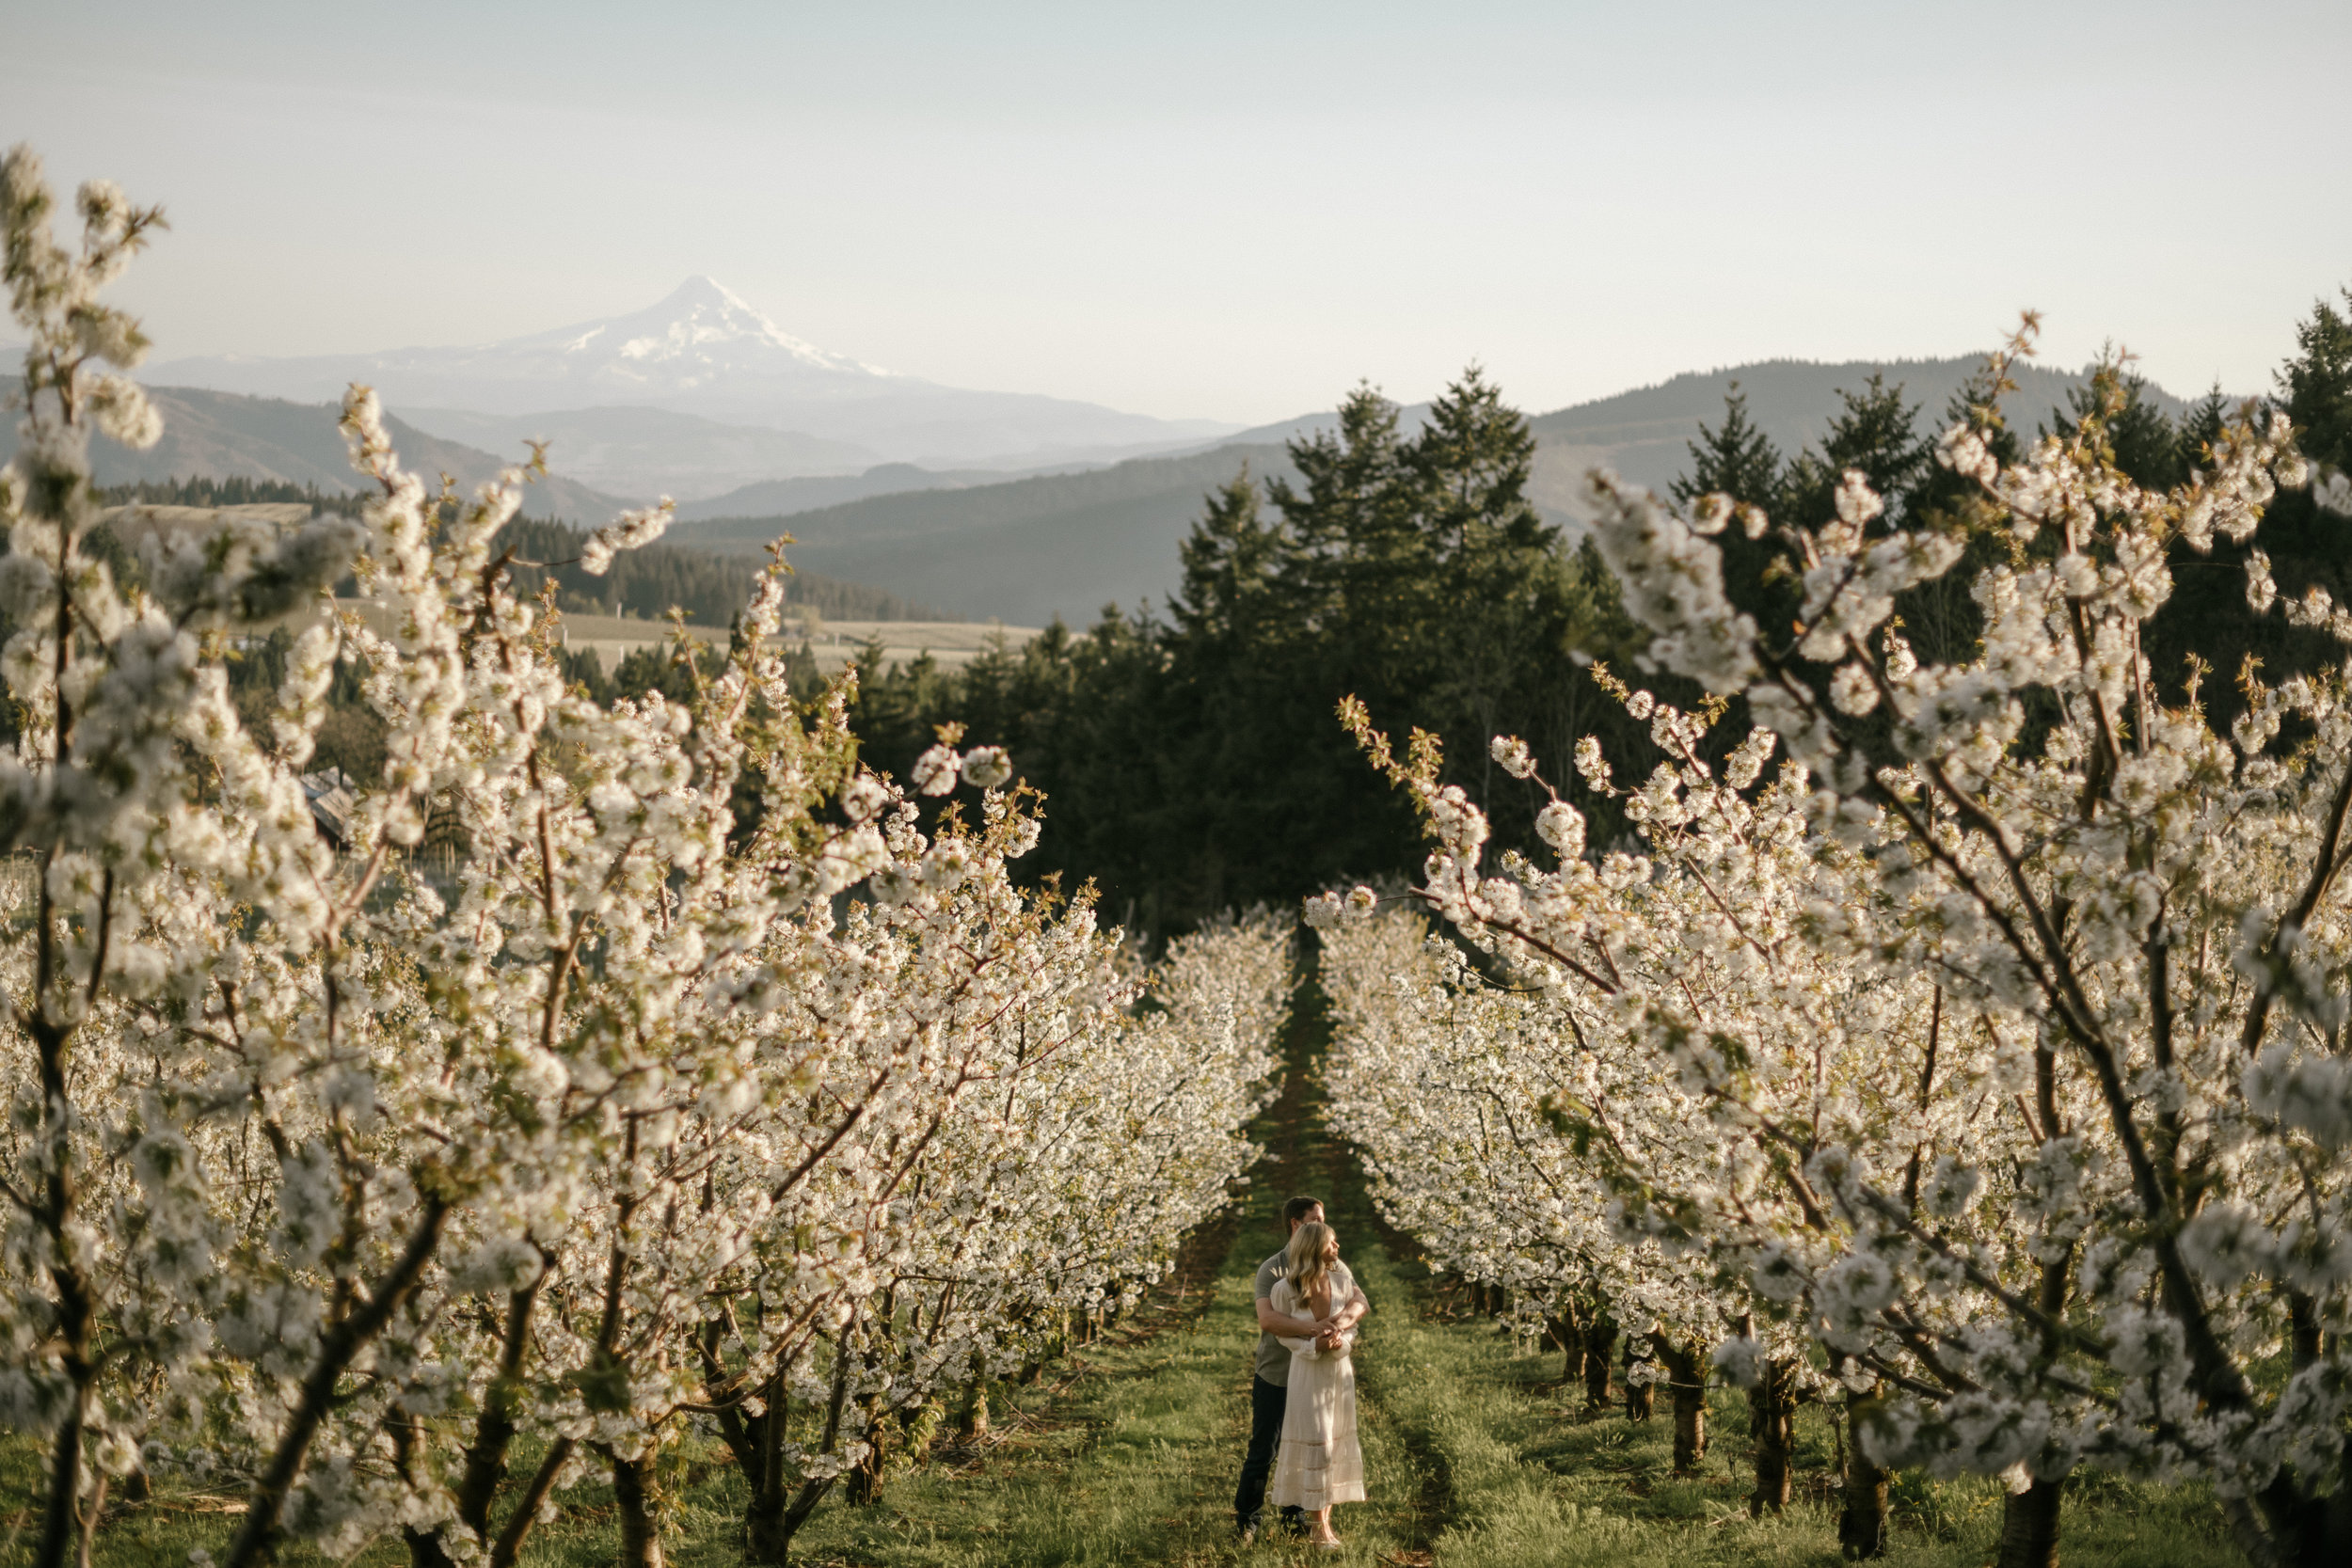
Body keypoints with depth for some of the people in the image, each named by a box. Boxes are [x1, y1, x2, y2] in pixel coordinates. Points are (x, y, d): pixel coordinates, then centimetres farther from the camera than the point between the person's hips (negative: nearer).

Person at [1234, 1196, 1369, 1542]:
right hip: (1275, 1375, -3)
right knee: (1262, 1451, 3)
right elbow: (1267, 1319, -28)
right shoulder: (1272, 1270, -12)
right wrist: (1312, 1328, -41)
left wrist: (1340, 1322, -36)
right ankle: (1247, 1518, 16)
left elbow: (1360, 1301, -13)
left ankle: (1295, 1515, 27)